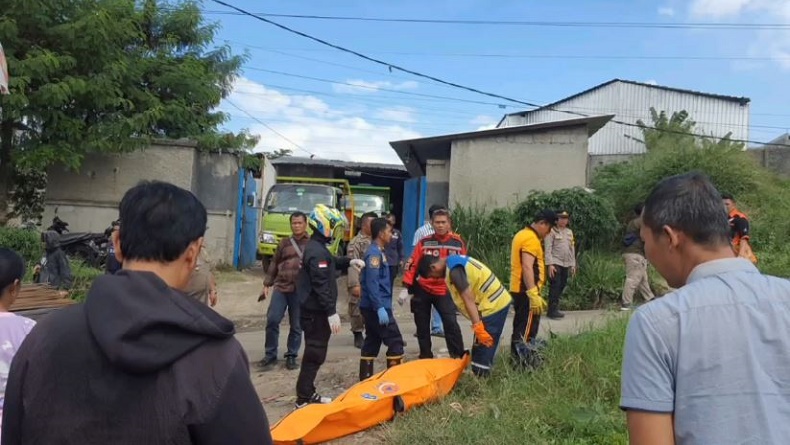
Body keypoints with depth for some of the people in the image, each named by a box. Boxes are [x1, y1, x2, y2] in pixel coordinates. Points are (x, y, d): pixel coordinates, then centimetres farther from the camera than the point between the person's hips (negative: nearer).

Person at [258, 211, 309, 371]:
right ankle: (270, 355, 10)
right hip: (280, 287, 2)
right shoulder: (284, 243, 11)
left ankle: (291, 356, 19)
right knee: (272, 320, -4)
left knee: (296, 326, 5)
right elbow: (274, 264, 14)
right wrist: (267, 284, 10)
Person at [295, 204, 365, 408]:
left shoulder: (315, 247, 14)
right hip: (316, 312, -11)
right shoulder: (317, 251, -19)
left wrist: (349, 261, 20)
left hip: (314, 310, 11)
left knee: (315, 353, 16)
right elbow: (321, 286, -25)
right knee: (314, 354, -6)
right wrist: (331, 312, -25)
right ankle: (303, 398, -1)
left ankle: (308, 393, 25)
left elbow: (330, 263, 34)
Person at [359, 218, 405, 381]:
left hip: (372, 307, 10)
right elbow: (372, 283, -23)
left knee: (372, 342, 13)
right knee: (395, 341, -5)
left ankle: (365, 379, 19)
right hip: (377, 307, -10)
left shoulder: (378, 251, 15)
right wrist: (380, 308, -26)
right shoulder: (375, 253, -15)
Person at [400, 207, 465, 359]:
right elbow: (412, 265, -2)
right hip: (422, 290, 1)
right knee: (422, 326, 10)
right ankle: (425, 357, 25)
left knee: (450, 323, -13)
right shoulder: (424, 242, -3)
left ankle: (459, 358, -4)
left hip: (444, 291, -1)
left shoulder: (458, 242, -2)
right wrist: (406, 288, -8)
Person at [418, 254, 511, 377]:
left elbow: (468, 299, -25)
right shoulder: (454, 260, 12)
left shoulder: (454, 270, -18)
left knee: (482, 351, -7)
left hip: (493, 306, -10)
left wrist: (478, 327, -27)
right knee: (485, 349, 16)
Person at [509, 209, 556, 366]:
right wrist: (534, 294, -29)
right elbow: (527, 267, -25)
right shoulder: (531, 239, -15)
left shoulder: (522, 234, 16)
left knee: (520, 327, 16)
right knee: (527, 330, -7)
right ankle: (523, 363, -7)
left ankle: (515, 359, 22)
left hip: (517, 289, 10)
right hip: (526, 291, -10)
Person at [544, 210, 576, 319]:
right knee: (555, 286, -9)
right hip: (555, 263, -6)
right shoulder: (552, 231, -4)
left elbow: (572, 249, 19)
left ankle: (555, 308, 16)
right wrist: (550, 264, -17)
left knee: (562, 286, 7)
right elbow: (548, 249, -10)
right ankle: (552, 311, -4)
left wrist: (573, 265, 15)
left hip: (566, 264, 6)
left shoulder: (569, 232, 16)